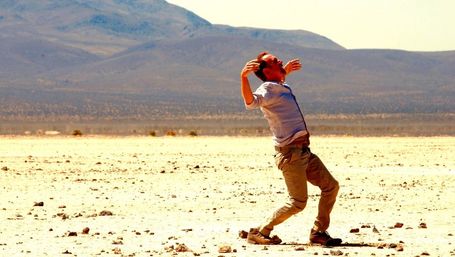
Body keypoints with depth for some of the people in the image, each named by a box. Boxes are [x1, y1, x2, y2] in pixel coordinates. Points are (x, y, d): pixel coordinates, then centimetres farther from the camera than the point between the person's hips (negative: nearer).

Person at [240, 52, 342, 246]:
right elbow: (251, 102, -37)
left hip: (304, 151, 10)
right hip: (290, 153, -10)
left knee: (331, 186, 10)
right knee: (298, 203, -9)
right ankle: (259, 233, 1)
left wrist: (285, 71, 44)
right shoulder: (267, 89, -13)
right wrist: (244, 77, -52)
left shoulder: (281, 87, 17)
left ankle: (319, 232, 16)